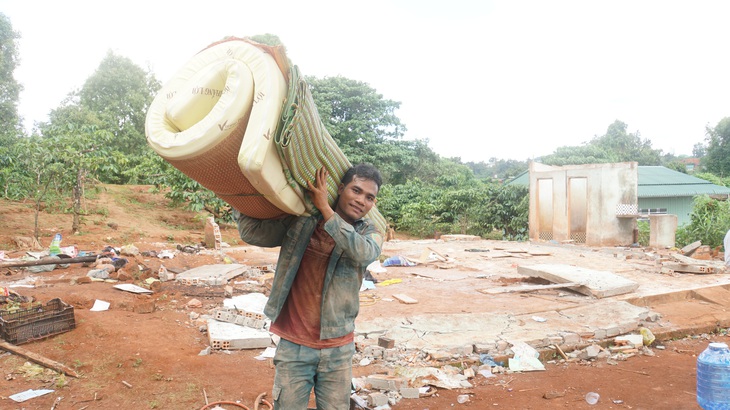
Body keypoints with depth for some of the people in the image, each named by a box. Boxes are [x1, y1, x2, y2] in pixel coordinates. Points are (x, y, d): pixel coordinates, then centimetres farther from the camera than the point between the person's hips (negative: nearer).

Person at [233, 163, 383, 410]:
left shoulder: (370, 233, 0)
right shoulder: (301, 222, -2)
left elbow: (363, 253, -23)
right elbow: (251, 232, -7)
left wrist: (325, 208, -23)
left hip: (337, 349, 1)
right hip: (293, 346, -1)